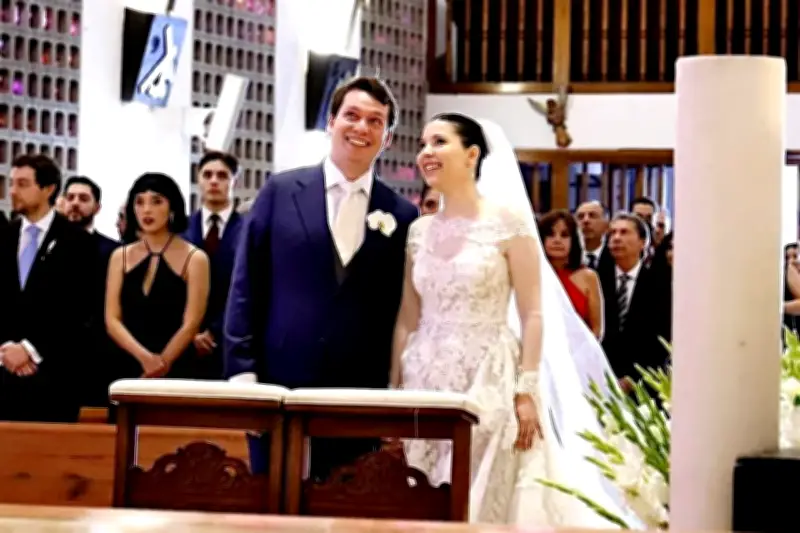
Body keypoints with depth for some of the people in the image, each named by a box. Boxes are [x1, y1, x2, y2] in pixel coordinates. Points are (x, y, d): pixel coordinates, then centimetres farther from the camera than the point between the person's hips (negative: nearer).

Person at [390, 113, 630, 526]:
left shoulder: (508, 221, -4)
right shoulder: (419, 231, 10)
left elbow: (532, 314, -7)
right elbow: (407, 319, 12)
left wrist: (526, 392, -14)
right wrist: (393, 392, 6)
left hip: (488, 383, -5)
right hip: (425, 384, 5)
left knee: (484, 505, -6)